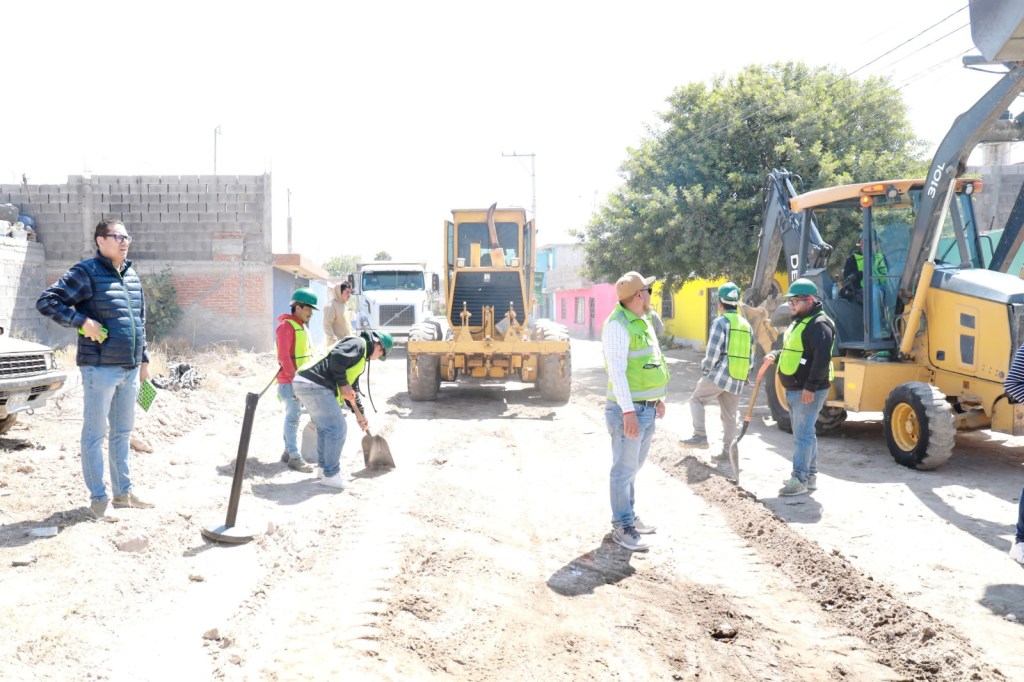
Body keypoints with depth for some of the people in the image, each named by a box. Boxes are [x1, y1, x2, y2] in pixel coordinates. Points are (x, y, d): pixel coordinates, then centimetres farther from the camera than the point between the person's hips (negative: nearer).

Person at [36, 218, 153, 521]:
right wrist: (82, 321, -18)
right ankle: (98, 498, 11)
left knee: (122, 432, 15)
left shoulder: (132, 276, 14)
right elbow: (46, 302, -12)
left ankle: (124, 491, 26)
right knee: (95, 433, 2)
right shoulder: (86, 273, -8)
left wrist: (144, 359, 18)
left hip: (130, 369, 7)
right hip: (100, 368, -7)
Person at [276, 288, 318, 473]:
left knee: (293, 416, 14)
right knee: (293, 416, -7)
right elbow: (283, 356, -20)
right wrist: (294, 378, -22)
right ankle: (294, 457, -5)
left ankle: (288, 451, 22)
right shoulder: (286, 326, -13)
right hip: (289, 380, -9)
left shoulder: (303, 326, 17)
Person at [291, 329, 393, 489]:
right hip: (314, 385, -11)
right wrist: (343, 385, -11)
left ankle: (323, 467, 34)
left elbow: (353, 386, 36)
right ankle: (330, 475, 3)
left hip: (303, 383, 11)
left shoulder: (361, 357, 28)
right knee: (337, 428, -4)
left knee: (324, 427, 24)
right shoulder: (358, 343, -3)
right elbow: (337, 358, -21)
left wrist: (360, 413, 39)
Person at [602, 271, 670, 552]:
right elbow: (617, 371, -21)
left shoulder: (644, 322, 14)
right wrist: (628, 411, -24)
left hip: (647, 409, 9)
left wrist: (658, 398, 24)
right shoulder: (617, 325, -15)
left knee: (633, 467, 17)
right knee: (624, 470, -2)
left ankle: (629, 516, 28)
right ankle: (622, 527, 5)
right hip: (628, 410, -9)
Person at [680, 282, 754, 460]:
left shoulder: (720, 321, -7)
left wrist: (705, 368, 1)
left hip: (719, 375, -6)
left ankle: (700, 437, -3)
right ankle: (727, 451, 13)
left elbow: (713, 352, -14)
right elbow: (750, 357, 14)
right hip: (737, 380, 6)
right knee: (729, 416, 12)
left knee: (696, 400, 7)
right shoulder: (746, 325, 14)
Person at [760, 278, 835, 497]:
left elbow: (822, 358, -25)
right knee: (805, 433, 16)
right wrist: (775, 356, 7)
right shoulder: (799, 322, 17)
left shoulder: (819, 324, -16)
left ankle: (799, 480, -5)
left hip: (808, 391, -11)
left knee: (802, 434, -8)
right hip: (794, 389, 11)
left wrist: (810, 387, -28)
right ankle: (810, 476, 26)